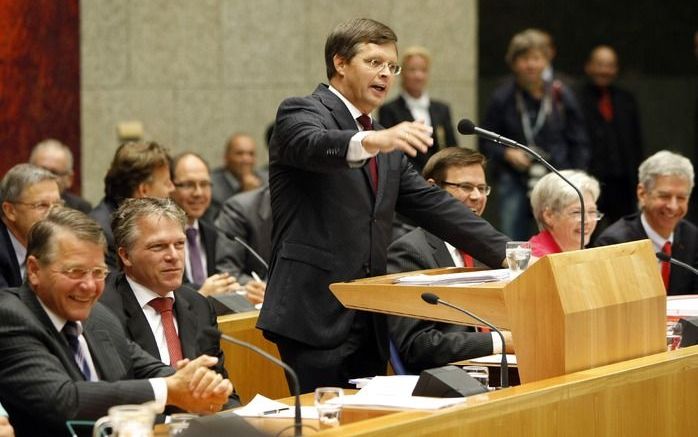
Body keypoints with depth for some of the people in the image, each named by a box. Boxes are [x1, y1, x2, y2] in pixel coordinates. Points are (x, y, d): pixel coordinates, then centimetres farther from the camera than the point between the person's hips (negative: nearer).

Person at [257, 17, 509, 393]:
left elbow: (432, 205, 18)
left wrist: (508, 253, 8)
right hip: (315, 316, -7)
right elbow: (313, 144, -25)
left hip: (369, 324, 8)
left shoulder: (388, 146, 21)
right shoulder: (300, 113, -2)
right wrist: (374, 141, -45)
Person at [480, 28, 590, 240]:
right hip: (514, 182, 0)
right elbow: (486, 142, 8)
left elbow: (579, 144, 9)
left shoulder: (561, 96, 4)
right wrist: (507, 153, -10)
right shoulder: (502, 98, 2)